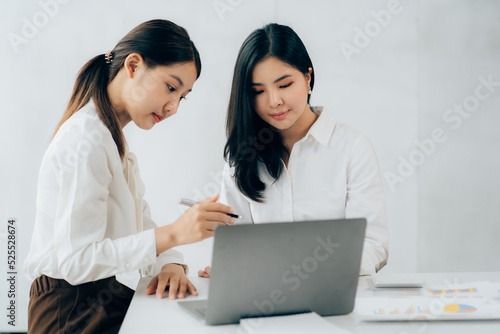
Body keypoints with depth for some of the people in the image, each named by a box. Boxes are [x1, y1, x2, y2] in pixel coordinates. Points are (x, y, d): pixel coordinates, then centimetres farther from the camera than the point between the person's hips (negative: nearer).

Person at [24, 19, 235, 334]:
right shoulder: (86, 141, -15)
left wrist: (169, 263, -8)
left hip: (105, 301, 9)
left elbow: (140, 225, 12)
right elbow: (76, 260, -21)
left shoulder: (112, 138, 17)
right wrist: (172, 234, -27)